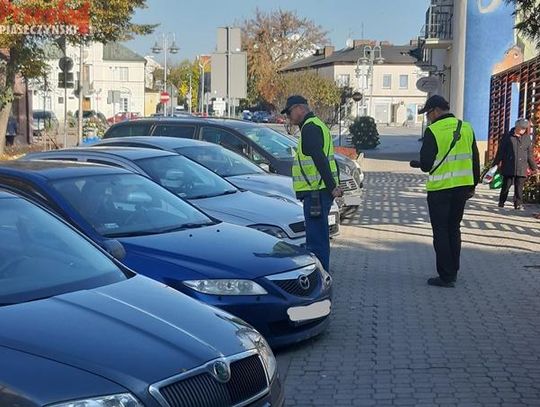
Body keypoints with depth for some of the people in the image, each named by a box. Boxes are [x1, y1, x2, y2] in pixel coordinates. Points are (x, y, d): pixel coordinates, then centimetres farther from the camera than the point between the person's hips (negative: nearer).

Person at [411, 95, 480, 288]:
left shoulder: (433, 131, -13)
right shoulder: (466, 128, 6)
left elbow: (426, 164, -14)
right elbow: (475, 160, 11)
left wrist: (416, 163, 8)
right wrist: (473, 185, 19)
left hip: (440, 189, -6)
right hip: (462, 187, 6)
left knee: (441, 232, 2)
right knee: (454, 229, 17)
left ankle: (446, 277, 4)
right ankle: (453, 272, 23)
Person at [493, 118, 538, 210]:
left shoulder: (527, 139, 10)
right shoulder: (508, 137, 3)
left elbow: (530, 155, 15)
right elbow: (500, 151, 5)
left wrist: (534, 167, 13)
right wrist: (496, 163, 2)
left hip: (521, 169, 1)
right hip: (508, 167, -1)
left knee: (519, 187, -1)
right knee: (506, 186, 4)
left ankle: (518, 204, 6)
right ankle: (501, 202, 18)